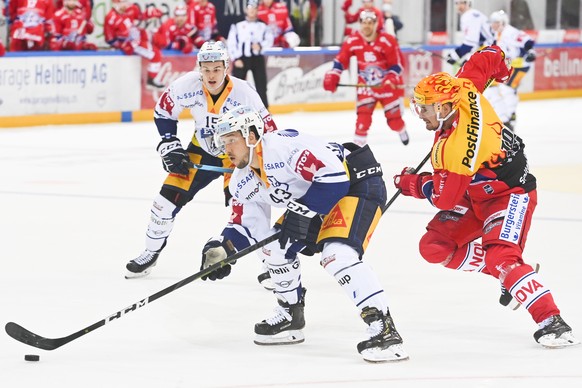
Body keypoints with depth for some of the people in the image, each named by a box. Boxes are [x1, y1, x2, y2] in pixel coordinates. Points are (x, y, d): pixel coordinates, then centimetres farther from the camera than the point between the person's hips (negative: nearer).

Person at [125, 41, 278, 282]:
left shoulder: (243, 93, -29)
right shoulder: (188, 85, -22)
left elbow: (267, 130, -20)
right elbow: (163, 111, -4)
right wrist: (169, 145, -10)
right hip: (201, 151, 3)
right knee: (169, 196, -2)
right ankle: (151, 253, 19)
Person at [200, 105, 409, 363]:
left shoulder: (285, 147, -27)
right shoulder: (242, 183, 3)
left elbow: (334, 175, -31)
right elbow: (248, 226, 12)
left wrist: (302, 212, -28)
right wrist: (222, 248, -7)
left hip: (358, 184, -11)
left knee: (337, 253, -30)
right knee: (277, 245, 11)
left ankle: (384, 330, -34)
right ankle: (291, 317, 29)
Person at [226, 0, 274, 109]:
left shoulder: (263, 26, 11)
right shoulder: (238, 26, 6)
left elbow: (269, 41, -1)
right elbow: (231, 43, 0)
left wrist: (261, 46, -22)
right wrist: (236, 58, -10)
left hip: (258, 58, 1)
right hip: (241, 59, -1)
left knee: (261, 85, 1)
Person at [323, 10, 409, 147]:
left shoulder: (387, 42, -20)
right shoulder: (352, 41, -11)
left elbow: (397, 64, -17)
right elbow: (341, 60, -2)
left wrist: (391, 79, -32)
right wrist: (332, 76, -12)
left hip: (388, 85, -2)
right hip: (366, 85, 2)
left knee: (393, 117, 8)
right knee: (363, 114, -15)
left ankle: (402, 131, 40)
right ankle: (359, 140, -8)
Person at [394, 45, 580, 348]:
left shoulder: (457, 149, -34)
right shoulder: (461, 90, -15)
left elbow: (444, 198, -23)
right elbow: (488, 57, -1)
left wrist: (412, 183, -5)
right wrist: (498, 66, 23)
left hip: (511, 194, -10)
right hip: (477, 192, 10)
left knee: (501, 259, -29)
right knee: (434, 246, 2)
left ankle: (552, 322, -27)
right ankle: (509, 275, 12)